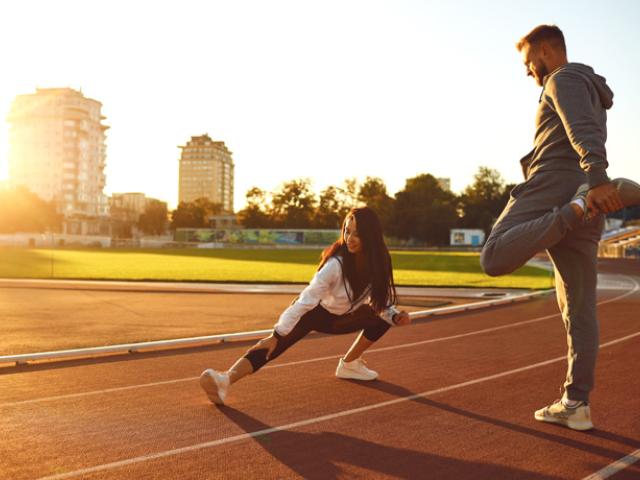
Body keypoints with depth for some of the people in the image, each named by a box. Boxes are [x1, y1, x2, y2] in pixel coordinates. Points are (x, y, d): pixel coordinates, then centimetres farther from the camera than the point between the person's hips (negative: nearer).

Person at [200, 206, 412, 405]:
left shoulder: (378, 262, -18)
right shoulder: (336, 264, -32)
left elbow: (381, 302, -4)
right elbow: (306, 300, -35)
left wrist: (395, 316, -25)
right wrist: (276, 335, -39)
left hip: (340, 317, 6)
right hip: (314, 312, -6)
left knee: (382, 317, -5)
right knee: (276, 345, -28)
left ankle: (349, 364, 9)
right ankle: (225, 380, -46)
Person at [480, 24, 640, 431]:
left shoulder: (564, 79, 1)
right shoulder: (593, 90, 30)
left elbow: (584, 132, -18)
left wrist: (597, 178, -32)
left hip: (553, 189, -9)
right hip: (582, 198, 9)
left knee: (495, 259, -22)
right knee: (580, 308, 5)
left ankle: (577, 209, -30)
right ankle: (576, 404, 6)